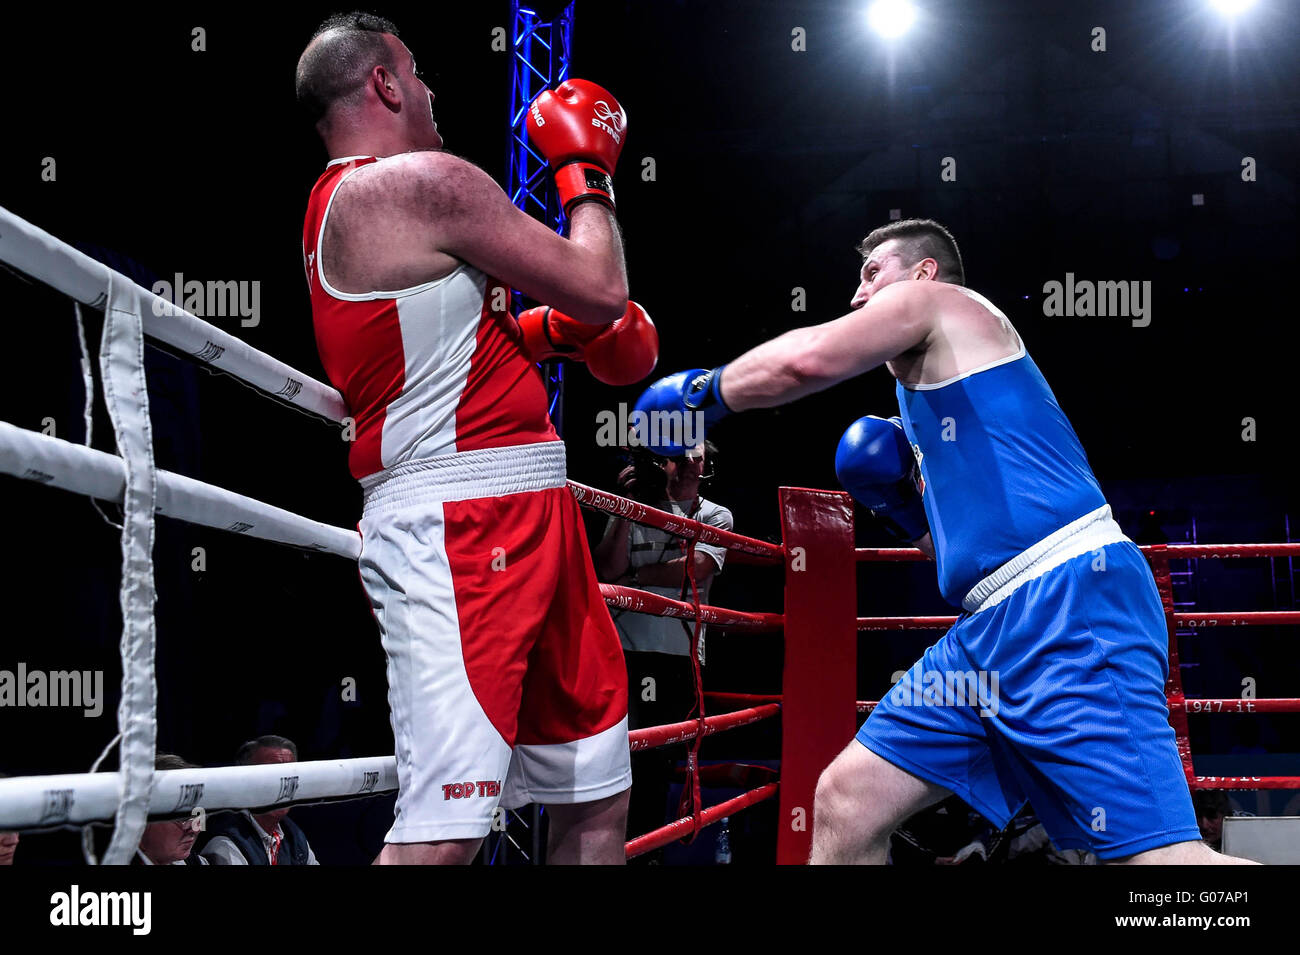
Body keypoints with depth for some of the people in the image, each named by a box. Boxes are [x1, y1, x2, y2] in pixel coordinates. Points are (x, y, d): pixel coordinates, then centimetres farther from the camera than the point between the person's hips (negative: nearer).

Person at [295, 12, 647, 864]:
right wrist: (589, 174, 10)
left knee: (597, 797, 14)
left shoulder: (338, 205, 21)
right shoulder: (426, 181, -9)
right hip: (456, 528, -11)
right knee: (445, 828, -18)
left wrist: (562, 328, 21)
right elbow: (602, 291, -7)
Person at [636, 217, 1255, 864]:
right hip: (993, 629, 10)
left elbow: (806, 360, -13)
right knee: (844, 803, 7)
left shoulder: (931, 300, 6)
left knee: (1159, 858, -20)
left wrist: (702, 391, 3)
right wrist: (905, 502, 18)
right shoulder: (923, 387, 31)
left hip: (1069, 600, -10)